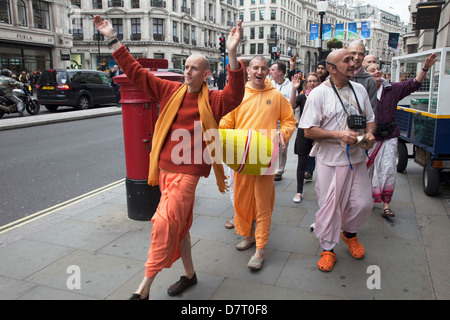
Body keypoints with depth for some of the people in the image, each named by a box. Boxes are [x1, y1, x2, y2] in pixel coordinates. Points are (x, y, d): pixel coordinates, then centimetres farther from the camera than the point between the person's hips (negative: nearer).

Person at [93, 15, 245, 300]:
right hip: (164, 167, 6)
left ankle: (145, 286, 2)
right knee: (180, 224, 16)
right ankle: (189, 274, 33)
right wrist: (113, 39, 8)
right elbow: (136, 72, 10)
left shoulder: (212, 100, -4)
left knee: (166, 222, -13)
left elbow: (234, 96, -25)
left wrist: (232, 54, -36)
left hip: (188, 170, -6)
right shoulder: (171, 91, 8)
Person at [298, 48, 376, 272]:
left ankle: (349, 233, 38)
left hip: (356, 157, 5)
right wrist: (339, 134, -21)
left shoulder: (360, 90, 9)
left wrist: (369, 133, -4)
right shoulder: (319, 93, -8)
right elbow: (308, 131, -12)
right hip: (330, 159, -4)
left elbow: (370, 119, 18)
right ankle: (328, 249, 22)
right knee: (329, 206, 3)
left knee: (363, 204, 7)